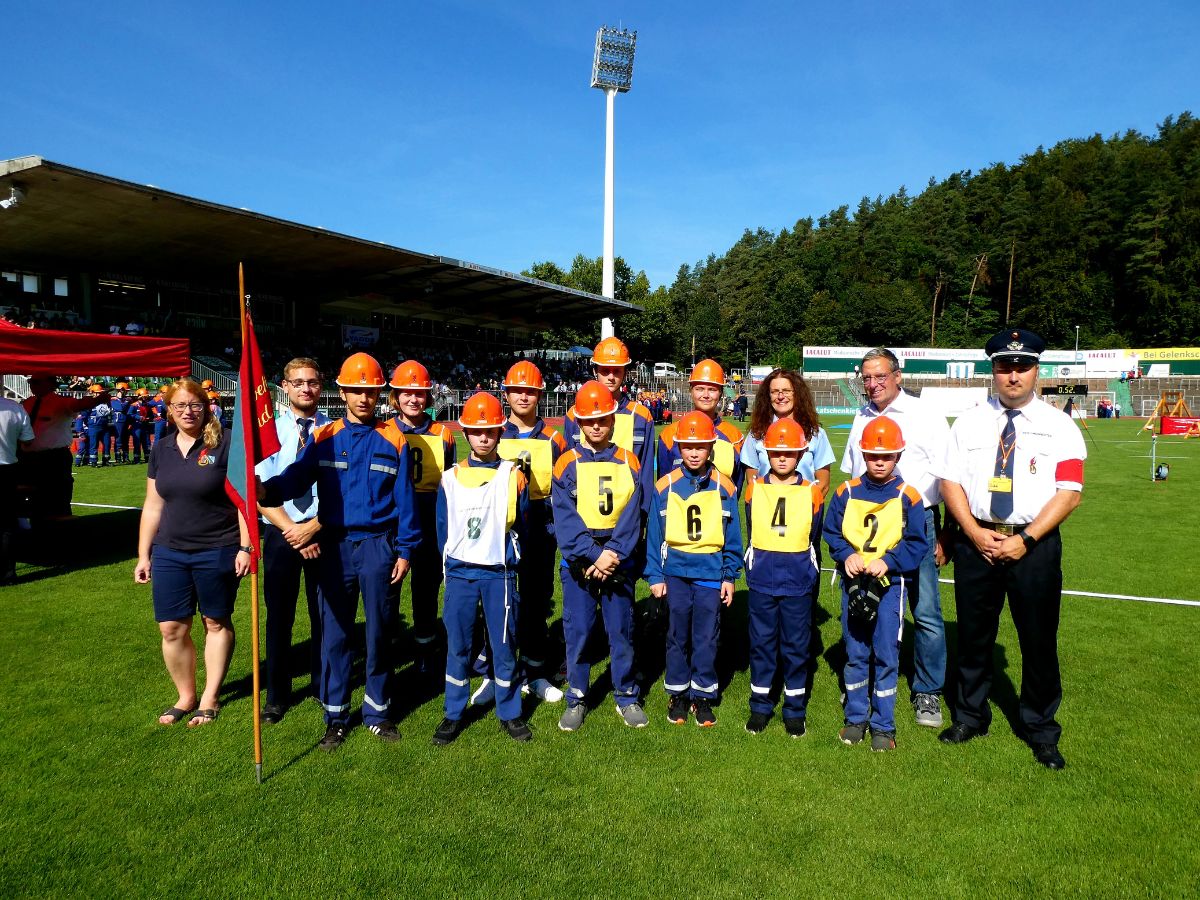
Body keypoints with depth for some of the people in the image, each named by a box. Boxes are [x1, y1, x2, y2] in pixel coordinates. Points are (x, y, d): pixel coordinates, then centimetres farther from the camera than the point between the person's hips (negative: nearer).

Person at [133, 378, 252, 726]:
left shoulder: (225, 443, -8)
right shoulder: (161, 449, 8)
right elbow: (153, 506, 12)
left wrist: (245, 546, -13)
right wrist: (143, 555, 11)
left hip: (217, 551, -4)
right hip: (169, 553, 5)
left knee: (217, 623, 9)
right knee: (172, 628, 6)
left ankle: (210, 698, 23)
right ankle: (186, 696, 24)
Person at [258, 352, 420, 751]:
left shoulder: (393, 441, 0)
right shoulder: (323, 438, 2)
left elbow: (404, 499, 0)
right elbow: (296, 477, -13)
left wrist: (405, 550, -2)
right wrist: (267, 490, -34)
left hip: (378, 546, -1)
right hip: (336, 546, 1)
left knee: (379, 631, 8)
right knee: (335, 632, 8)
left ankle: (378, 710, 23)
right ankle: (336, 715, 21)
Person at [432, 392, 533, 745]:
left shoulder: (513, 476, 1)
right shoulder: (450, 478, 4)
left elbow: (520, 524, 7)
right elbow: (443, 528, 10)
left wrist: (507, 559, 6)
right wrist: (451, 564, 7)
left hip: (500, 574, -1)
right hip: (459, 573, 1)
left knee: (504, 644, 6)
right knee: (457, 645, 7)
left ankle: (510, 713, 21)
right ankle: (453, 714, 22)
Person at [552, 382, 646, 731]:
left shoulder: (628, 463, 4)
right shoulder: (567, 464, 0)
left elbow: (632, 516, -4)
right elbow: (565, 519, -9)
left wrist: (613, 554, -17)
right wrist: (594, 556, -18)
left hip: (620, 563, 1)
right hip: (578, 564, -1)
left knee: (622, 632, 9)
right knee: (577, 633, 4)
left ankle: (627, 697, 24)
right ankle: (576, 699, 20)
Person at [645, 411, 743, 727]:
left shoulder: (724, 486, -1)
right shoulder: (665, 486, -2)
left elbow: (732, 536, 5)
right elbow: (654, 534, 3)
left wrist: (730, 576, 3)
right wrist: (654, 576, 1)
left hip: (711, 572, 0)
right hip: (675, 571, 0)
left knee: (706, 638, 6)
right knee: (677, 635, 9)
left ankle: (703, 695, 21)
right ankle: (678, 694, 24)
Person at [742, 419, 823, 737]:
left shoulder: (811, 492, 0)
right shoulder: (754, 488, 2)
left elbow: (813, 538, 9)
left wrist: (808, 574, 13)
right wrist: (754, 569, 11)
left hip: (798, 583, -1)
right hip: (761, 582, 1)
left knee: (796, 646, 7)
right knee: (761, 643, 9)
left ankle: (795, 709, 22)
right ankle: (760, 706, 23)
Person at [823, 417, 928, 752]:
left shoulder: (907, 496, -4)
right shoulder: (846, 492, 1)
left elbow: (917, 544, -4)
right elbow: (831, 532, 5)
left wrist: (887, 562, -18)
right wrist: (847, 555, -12)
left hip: (890, 583, -2)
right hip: (853, 582, 2)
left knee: (886, 655, 3)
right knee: (855, 653, 11)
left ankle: (884, 726, 16)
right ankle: (856, 718, 25)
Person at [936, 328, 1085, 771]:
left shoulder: (1060, 427, 0)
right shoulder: (969, 422, 6)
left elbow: (1068, 493, -7)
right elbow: (950, 482, 2)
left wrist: (1024, 540, -16)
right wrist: (976, 534, -10)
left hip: (1034, 544, -2)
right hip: (975, 540, 2)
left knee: (1039, 641, 8)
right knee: (973, 635, 12)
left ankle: (1041, 730, 27)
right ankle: (970, 717, 29)